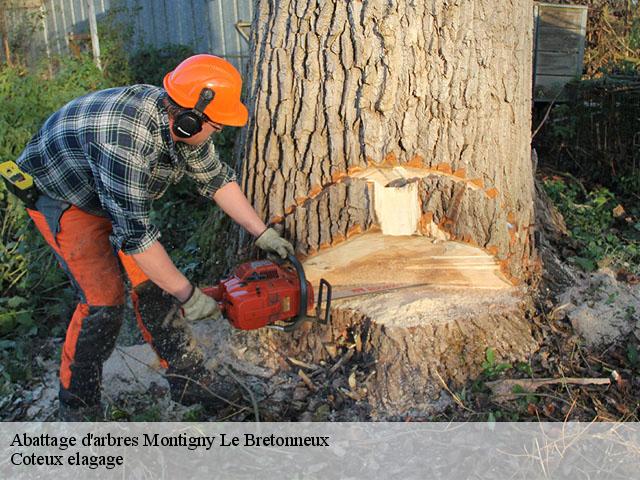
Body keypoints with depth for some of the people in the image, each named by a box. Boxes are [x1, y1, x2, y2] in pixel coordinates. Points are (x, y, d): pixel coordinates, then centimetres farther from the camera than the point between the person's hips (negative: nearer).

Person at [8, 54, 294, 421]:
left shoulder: (180, 120, -14)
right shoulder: (127, 138, -41)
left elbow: (216, 178, 0)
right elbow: (134, 232, -38)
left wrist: (263, 233, 1)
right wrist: (188, 295, -31)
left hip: (116, 194, 8)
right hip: (60, 195, -8)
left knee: (153, 278, 1)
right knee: (105, 298, -15)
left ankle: (188, 378, 12)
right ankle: (77, 405, 6)